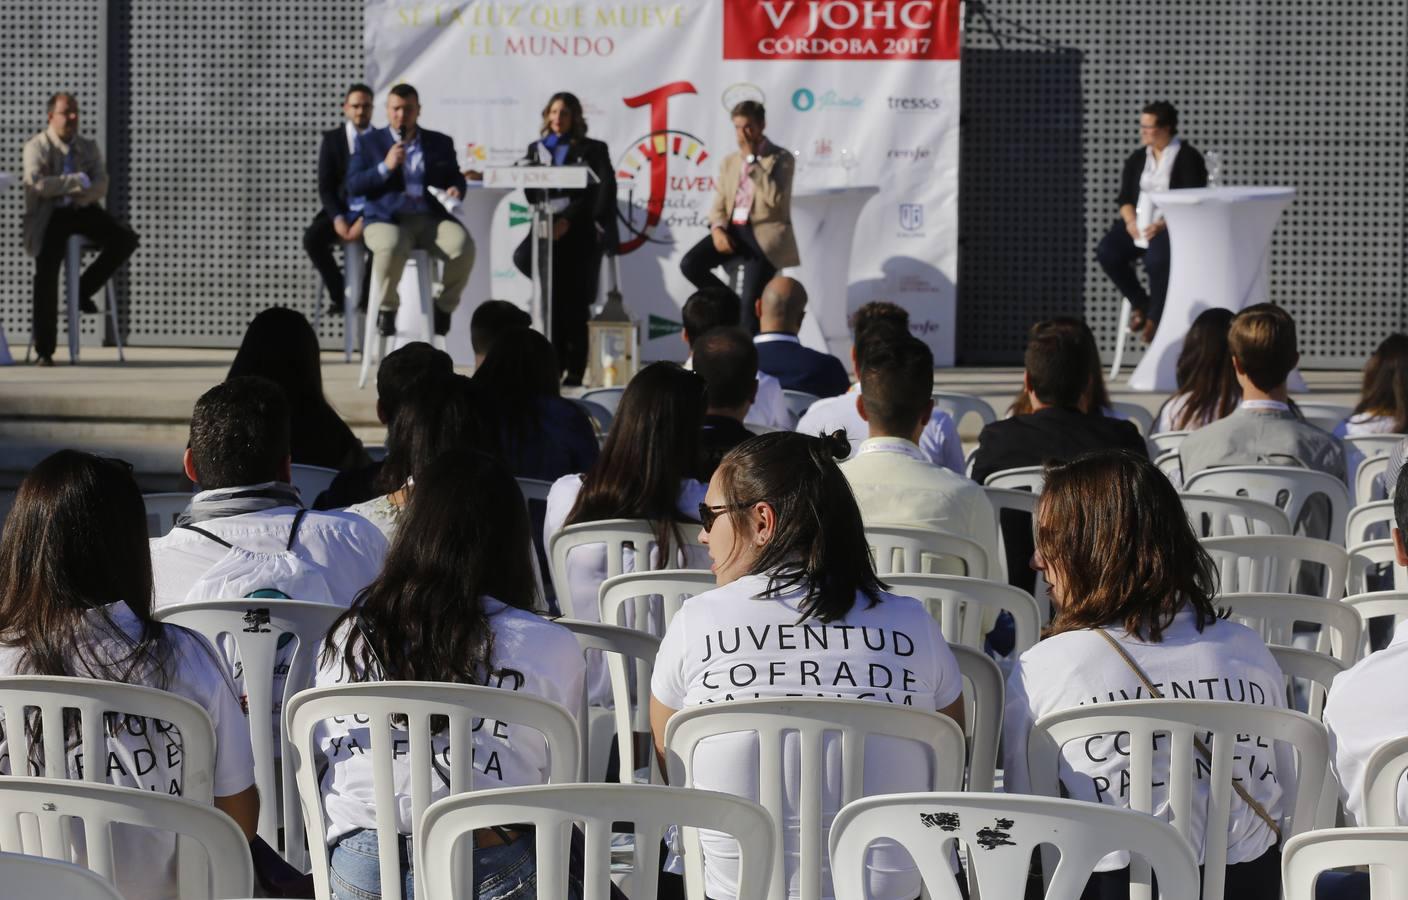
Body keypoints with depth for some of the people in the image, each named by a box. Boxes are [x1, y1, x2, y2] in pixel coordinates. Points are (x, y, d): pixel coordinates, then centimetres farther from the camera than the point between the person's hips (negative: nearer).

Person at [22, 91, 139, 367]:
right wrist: (78, 180, -13)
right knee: (47, 267, -25)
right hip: (50, 215, -4)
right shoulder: (36, 146, -1)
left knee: (126, 239, -18)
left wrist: (80, 196, -21)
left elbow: (100, 186, 1)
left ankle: (83, 290, 1)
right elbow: (38, 184, -18)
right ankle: (44, 350, -20)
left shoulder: (89, 147, 13)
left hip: (82, 210, 4)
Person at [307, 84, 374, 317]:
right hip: (340, 212, 1)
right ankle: (338, 294, -10)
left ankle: (366, 296, -12)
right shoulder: (332, 140, 7)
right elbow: (325, 187, 2)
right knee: (312, 238, -28)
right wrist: (338, 219, -16)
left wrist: (365, 221, -16)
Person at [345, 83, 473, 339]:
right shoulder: (369, 142, 13)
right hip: (387, 219, -2)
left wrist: (455, 189, -6)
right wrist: (386, 167, -9)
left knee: (464, 245, -29)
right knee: (391, 247, -39)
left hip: (430, 218, 2)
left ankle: (444, 306, -5)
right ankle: (387, 307, -12)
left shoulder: (440, 143, 20)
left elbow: (456, 178, 19)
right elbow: (353, 186, 5)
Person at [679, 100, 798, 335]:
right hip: (733, 230, 6)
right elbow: (718, 205, 12)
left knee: (751, 301, -17)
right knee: (690, 264, -17)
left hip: (764, 234, -6)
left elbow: (774, 198, -18)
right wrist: (717, 229, -10)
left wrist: (751, 159, -16)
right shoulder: (729, 162, 16)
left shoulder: (781, 158, -2)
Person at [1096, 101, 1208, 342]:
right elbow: (1124, 197, 13)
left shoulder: (1188, 158, -2)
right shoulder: (1137, 158, 16)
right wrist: (1131, 221, -9)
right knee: (1107, 251, -21)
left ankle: (1154, 318, -15)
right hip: (1139, 222, 6)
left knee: (1157, 259, -36)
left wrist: (1163, 224, -23)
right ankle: (1140, 303, -2)